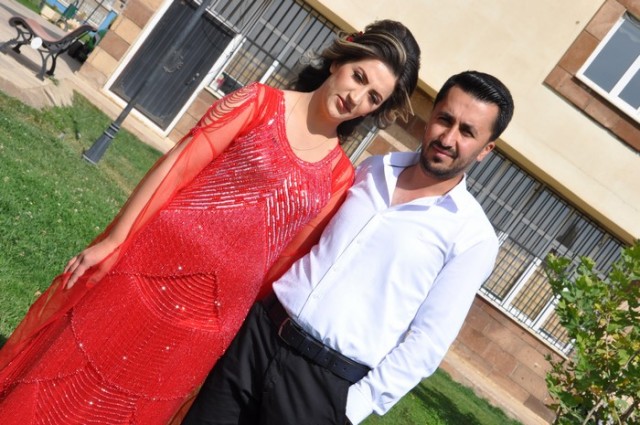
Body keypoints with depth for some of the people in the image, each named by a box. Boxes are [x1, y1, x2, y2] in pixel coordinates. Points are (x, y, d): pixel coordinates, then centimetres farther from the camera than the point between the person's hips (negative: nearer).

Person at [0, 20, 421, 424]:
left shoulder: (340, 177, 4)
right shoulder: (260, 102, -4)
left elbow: (290, 256, 8)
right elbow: (176, 168, -6)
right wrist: (112, 242, -9)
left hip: (211, 313, 3)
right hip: (151, 268, -2)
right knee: (67, 390, 6)